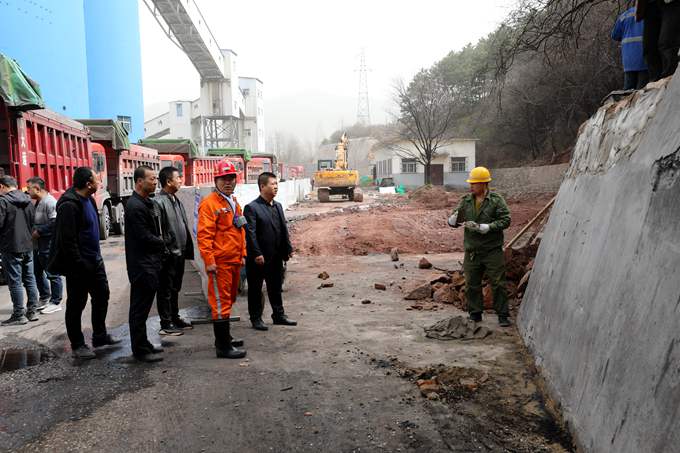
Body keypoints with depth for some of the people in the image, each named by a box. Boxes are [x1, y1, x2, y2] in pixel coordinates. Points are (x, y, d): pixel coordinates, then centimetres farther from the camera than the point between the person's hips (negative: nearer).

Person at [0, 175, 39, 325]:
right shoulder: (28, 200, 8)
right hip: (28, 245, 7)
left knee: (15, 281, 0)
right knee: (29, 279, 12)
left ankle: (19, 315, 5)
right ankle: (32, 311, 17)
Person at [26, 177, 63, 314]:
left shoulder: (50, 202, -18)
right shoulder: (38, 202, 13)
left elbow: (55, 223, -25)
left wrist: (39, 232, -18)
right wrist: (34, 232, 7)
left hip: (49, 245, -10)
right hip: (38, 245, 10)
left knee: (52, 274, -1)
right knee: (37, 272, 19)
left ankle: (56, 303, 9)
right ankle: (44, 298, 34)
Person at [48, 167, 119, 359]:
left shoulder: (88, 200, 9)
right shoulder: (69, 205, -21)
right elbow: (67, 240, -23)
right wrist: (80, 265, -21)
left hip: (94, 260, 10)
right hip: (78, 265, -9)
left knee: (102, 297, 17)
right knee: (76, 305, 5)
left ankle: (100, 336, 32)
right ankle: (77, 345, 18)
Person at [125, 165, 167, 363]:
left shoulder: (149, 203, 14)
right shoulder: (135, 206, -17)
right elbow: (144, 237, -20)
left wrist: (161, 249, 5)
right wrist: (162, 244, -4)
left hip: (151, 263, 10)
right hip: (142, 265, -10)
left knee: (143, 307, 17)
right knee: (140, 308, 0)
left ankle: (143, 344, 28)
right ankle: (140, 350, 9)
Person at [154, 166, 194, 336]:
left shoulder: (176, 200, 14)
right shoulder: (159, 202, -17)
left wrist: (187, 249, 15)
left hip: (179, 253, 9)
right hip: (168, 255, -9)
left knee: (175, 289, 19)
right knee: (165, 290, 3)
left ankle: (175, 318, 31)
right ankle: (166, 324, 12)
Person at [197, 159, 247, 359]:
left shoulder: (234, 203, 17)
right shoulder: (209, 203, -11)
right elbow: (203, 235, -17)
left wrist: (242, 254, 19)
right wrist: (209, 261, -21)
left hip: (234, 261, 9)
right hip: (220, 262, -9)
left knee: (228, 300, 18)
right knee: (220, 303, -4)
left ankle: (225, 337, 32)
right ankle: (223, 347, 1)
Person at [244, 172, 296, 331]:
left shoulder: (278, 206, 12)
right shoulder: (252, 208, -11)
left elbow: (284, 229, 13)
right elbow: (250, 233, -16)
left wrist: (288, 249, 7)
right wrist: (257, 254, -21)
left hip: (276, 257, 7)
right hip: (258, 258, -7)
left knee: (276, 287, 17)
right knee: (255, 289, 7)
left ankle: (279, 315, 30)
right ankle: (256, 318, 19)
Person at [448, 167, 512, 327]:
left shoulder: (496, 200, -4)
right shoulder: (466, 200, 7)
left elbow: (505, 220, -11)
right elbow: (453, 222, 7)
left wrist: (483, 227, -19)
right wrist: (454, 219, -18)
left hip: (492, 250, -3)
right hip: (472, 251, 4)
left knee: (497, 283, 1)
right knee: (472, 284, 10)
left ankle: (502, 315, 12)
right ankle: (475, 314, 23)